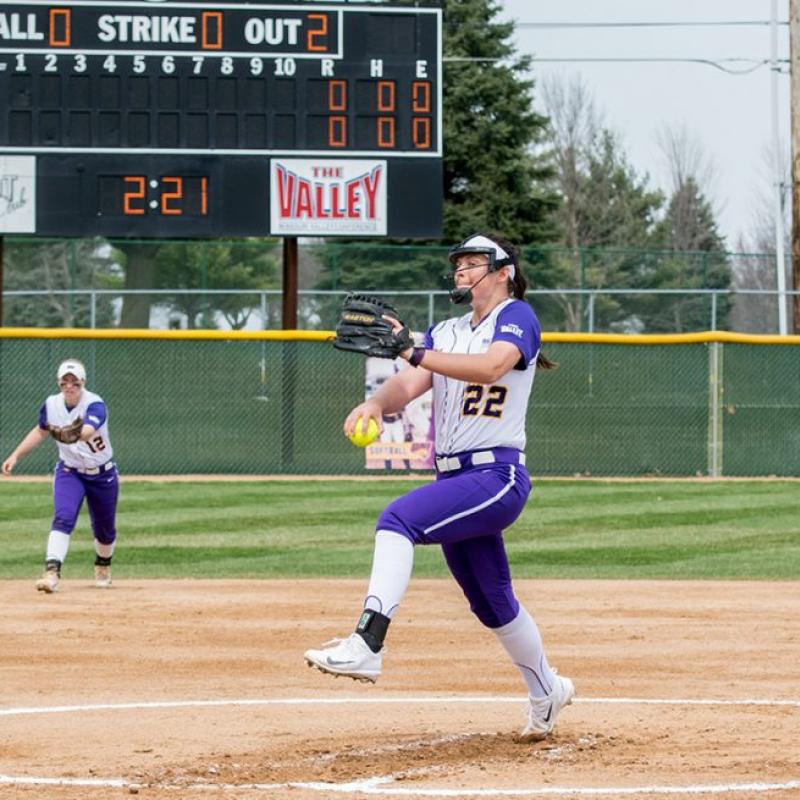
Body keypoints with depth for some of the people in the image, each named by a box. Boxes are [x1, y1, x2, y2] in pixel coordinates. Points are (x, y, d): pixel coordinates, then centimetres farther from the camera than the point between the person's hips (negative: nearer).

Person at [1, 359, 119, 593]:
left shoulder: (95, 405, -25)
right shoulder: (52, 405, -9)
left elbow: (88, 431, -46)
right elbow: (40, 432, 11)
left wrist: (74, 434, -68)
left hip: (102, 475, -2)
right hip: (69, 472, 2)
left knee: (104, 529, 12)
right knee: (63, 519, -22)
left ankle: (103, 566, 43)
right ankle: (52, 572, -33)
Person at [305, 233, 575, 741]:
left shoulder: (517, 317, -3)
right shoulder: (446, 333, 18)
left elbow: (490, 367, -24)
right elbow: (409, 386, 3)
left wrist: (412, 353, -32)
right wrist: (377, 403, -21)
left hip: (496, 476, -8)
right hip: (453, 479, 8)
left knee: (399, 519, -29)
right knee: (492, 604, 17)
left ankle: (366, 646, -39)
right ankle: (547, 693, 35)